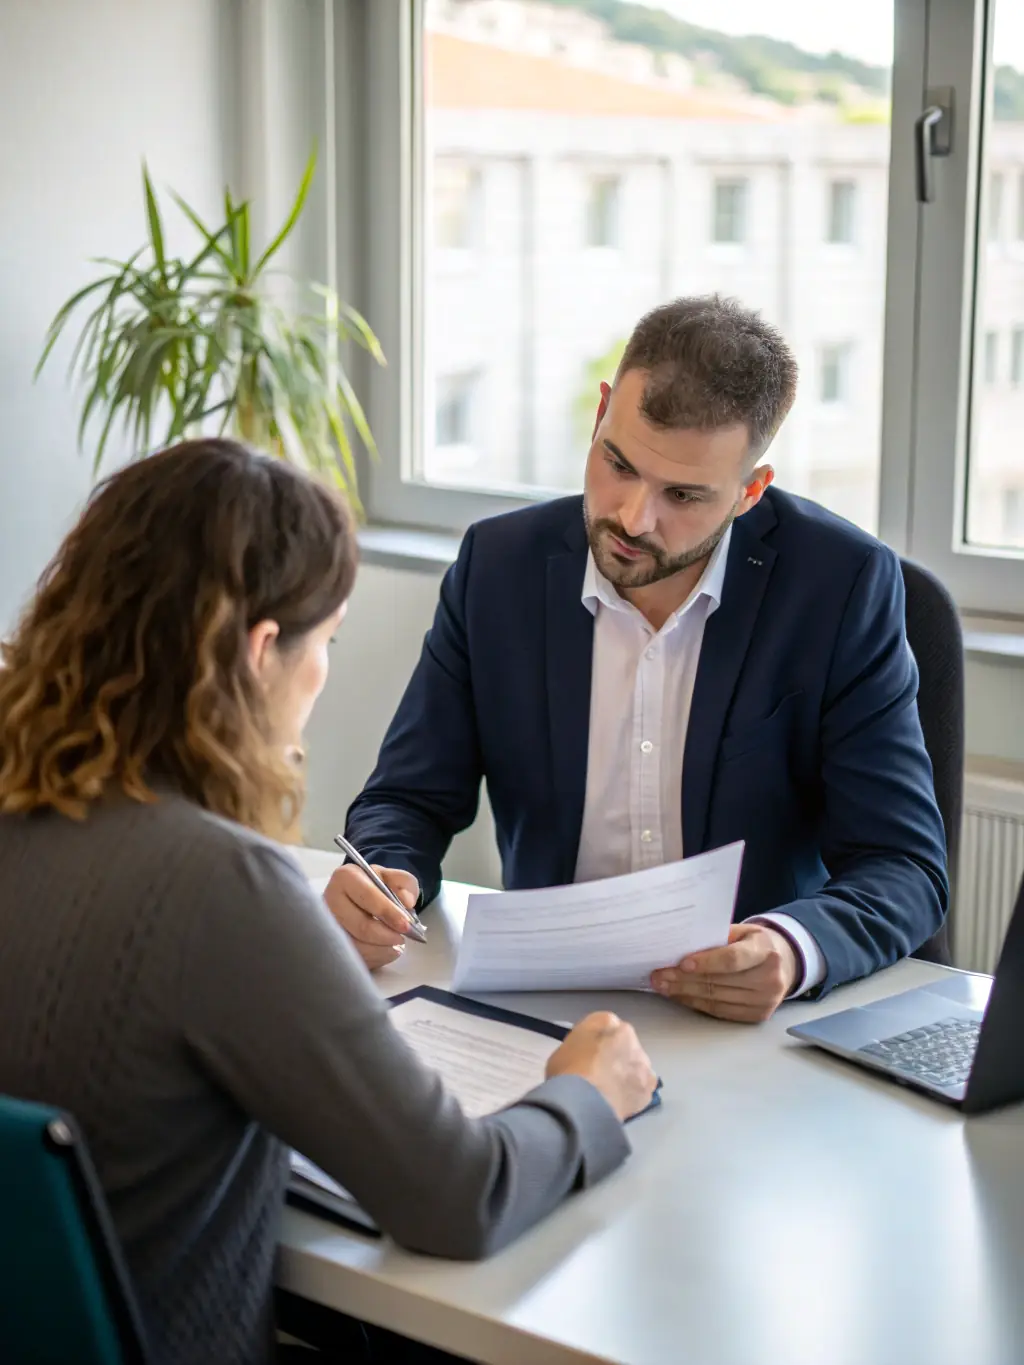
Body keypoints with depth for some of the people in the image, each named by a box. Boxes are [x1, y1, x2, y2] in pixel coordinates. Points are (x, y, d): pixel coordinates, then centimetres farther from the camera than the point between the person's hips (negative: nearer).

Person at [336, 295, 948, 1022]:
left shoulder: (844, 585, -10)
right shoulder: (499, 565, -2)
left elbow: (906, 869, -11)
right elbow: (409, 800, 5)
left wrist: (794, 949, -31)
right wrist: (381, 882, -18)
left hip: (756, 1019, 0)